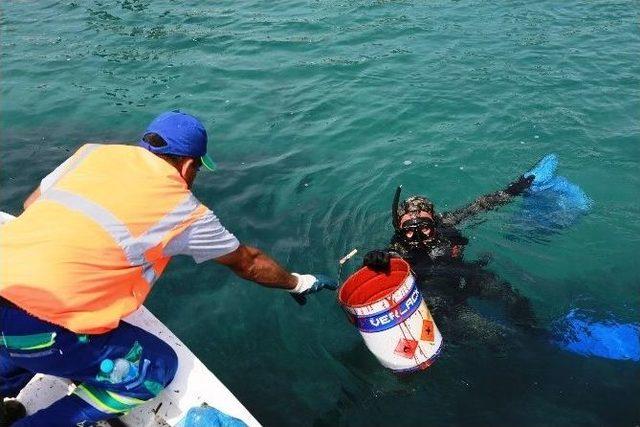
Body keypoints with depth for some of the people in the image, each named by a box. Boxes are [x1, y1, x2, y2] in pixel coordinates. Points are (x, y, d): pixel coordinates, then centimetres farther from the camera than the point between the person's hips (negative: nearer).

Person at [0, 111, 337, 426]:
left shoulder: (95, 152, 8)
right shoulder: (184, 211, -3)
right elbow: (248, 263, 10)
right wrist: (299, 283, 27)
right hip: (35, 327, -7)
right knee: (156, 369, 11)